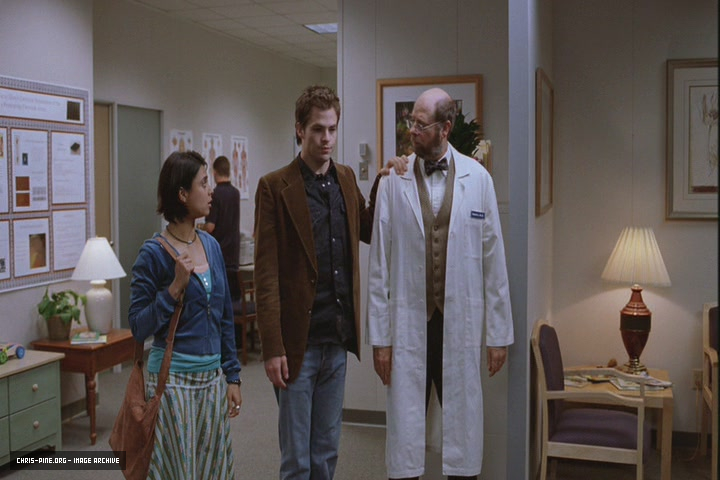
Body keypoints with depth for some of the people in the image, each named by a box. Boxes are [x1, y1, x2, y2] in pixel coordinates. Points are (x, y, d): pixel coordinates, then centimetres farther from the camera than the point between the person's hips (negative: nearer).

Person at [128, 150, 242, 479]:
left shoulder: (211, 245, 5)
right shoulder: (153, 253, -11)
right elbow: (139, 328, -10)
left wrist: (232, 376, 10)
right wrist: (175, 288, -21)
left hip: (212, 377, 5)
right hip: (173, 378, -5)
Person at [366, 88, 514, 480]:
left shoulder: (477, 178, -2)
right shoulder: (394, 182, -3)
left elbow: (493, 260, 1)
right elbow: (379, 266, -1)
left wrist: (499, 333, 2)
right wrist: (379, 337, -1)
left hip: (460, 324, 0)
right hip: (408, 326, 0)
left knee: (464, 423, 12)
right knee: (405, 428, 9)